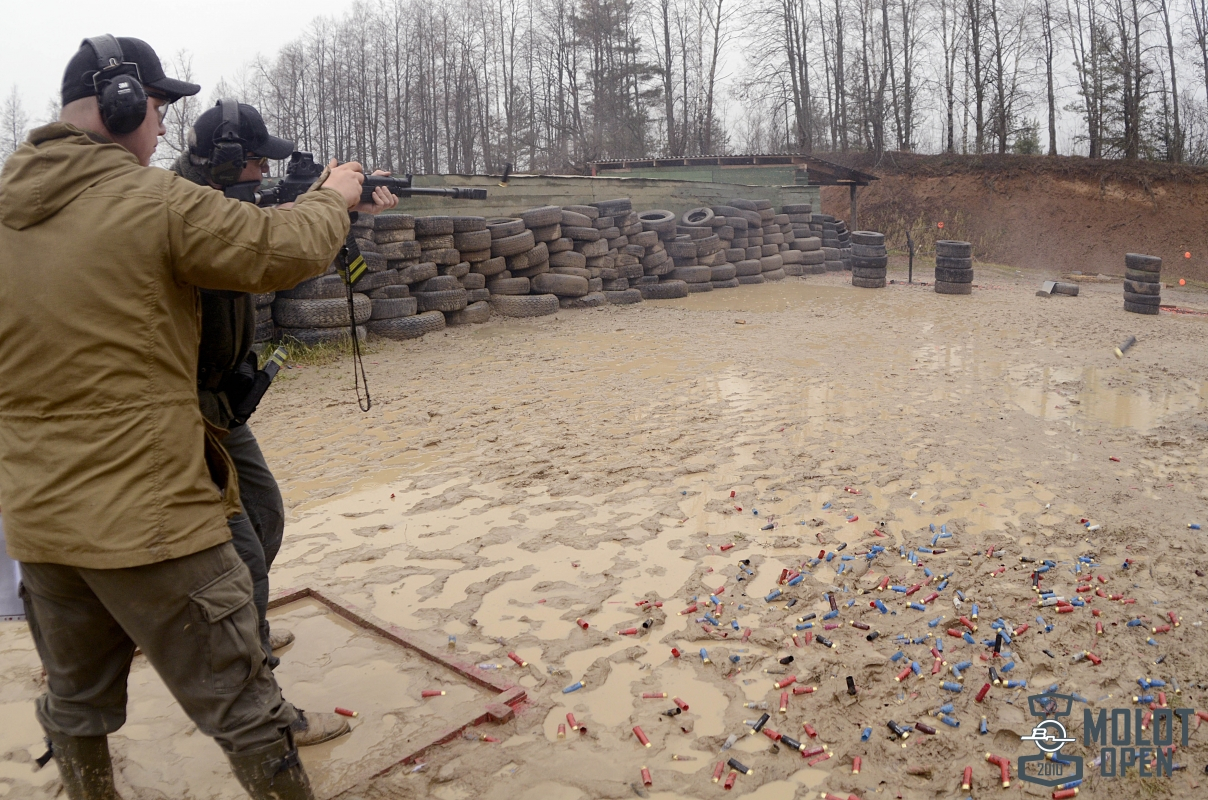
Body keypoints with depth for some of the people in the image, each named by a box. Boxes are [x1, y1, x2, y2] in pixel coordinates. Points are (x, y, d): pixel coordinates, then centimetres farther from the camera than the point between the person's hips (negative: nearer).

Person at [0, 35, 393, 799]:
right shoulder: (156, 202, -15)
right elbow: (289, 248, -9)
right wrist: (335, 197, 10)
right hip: (150, 516, -7)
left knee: (77, 702, 25)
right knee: (244, 711, 7)